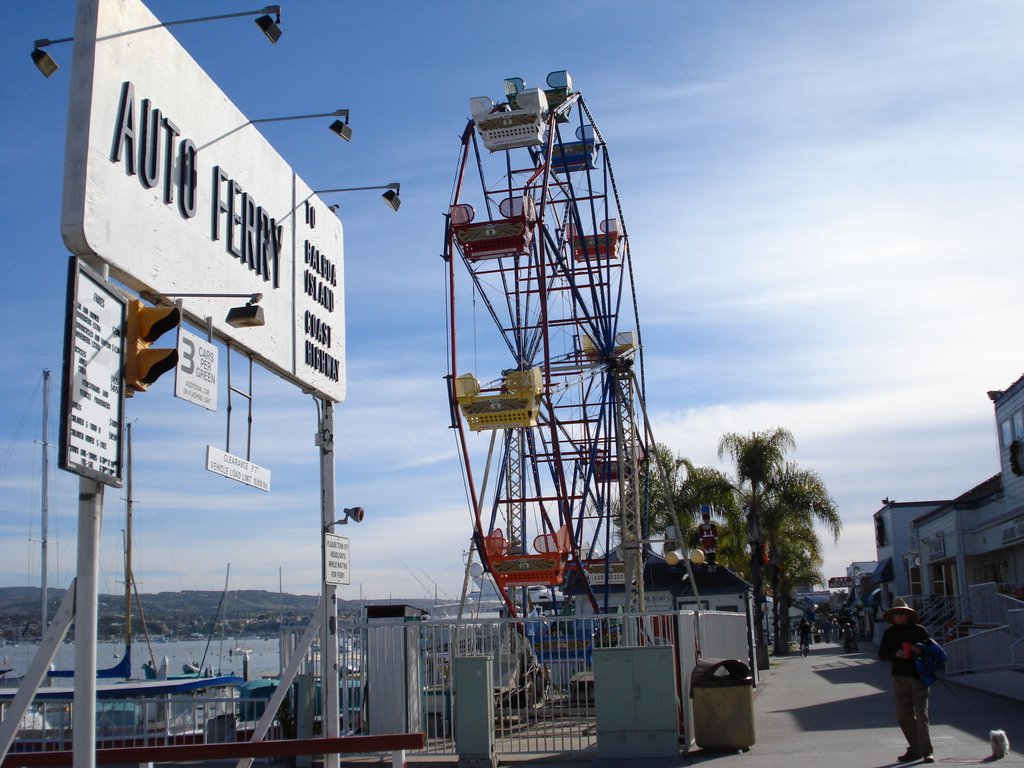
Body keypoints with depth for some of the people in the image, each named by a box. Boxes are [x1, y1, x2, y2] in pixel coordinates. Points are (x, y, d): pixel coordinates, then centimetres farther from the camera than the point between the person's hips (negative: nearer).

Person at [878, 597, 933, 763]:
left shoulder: (919, 630, 1)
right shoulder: (890, 633, 8)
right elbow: (882, 654, 5)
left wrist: (920, 649, -18)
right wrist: (896, 654, -14)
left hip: (919, 676, -3)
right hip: (899, 677, 4)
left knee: (921, 715, -6)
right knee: (904, 716, 6)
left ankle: (926, 751, -4)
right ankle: (915, 749, 16)